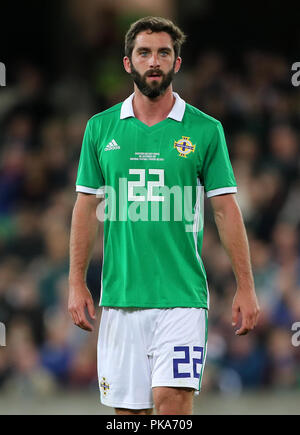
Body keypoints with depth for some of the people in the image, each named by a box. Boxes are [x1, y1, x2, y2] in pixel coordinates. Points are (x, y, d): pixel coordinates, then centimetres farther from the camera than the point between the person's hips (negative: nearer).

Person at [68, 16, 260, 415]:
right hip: (120, 297, 2)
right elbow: (87, 207, 11)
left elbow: (226, 209, 2)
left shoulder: (205, 130, 2)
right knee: (127, 408, 5)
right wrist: (77, 283, 7)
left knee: (172, 399, -14)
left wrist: (245, 288, -2)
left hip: (182, 295, -2)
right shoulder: (101, 128, 8)